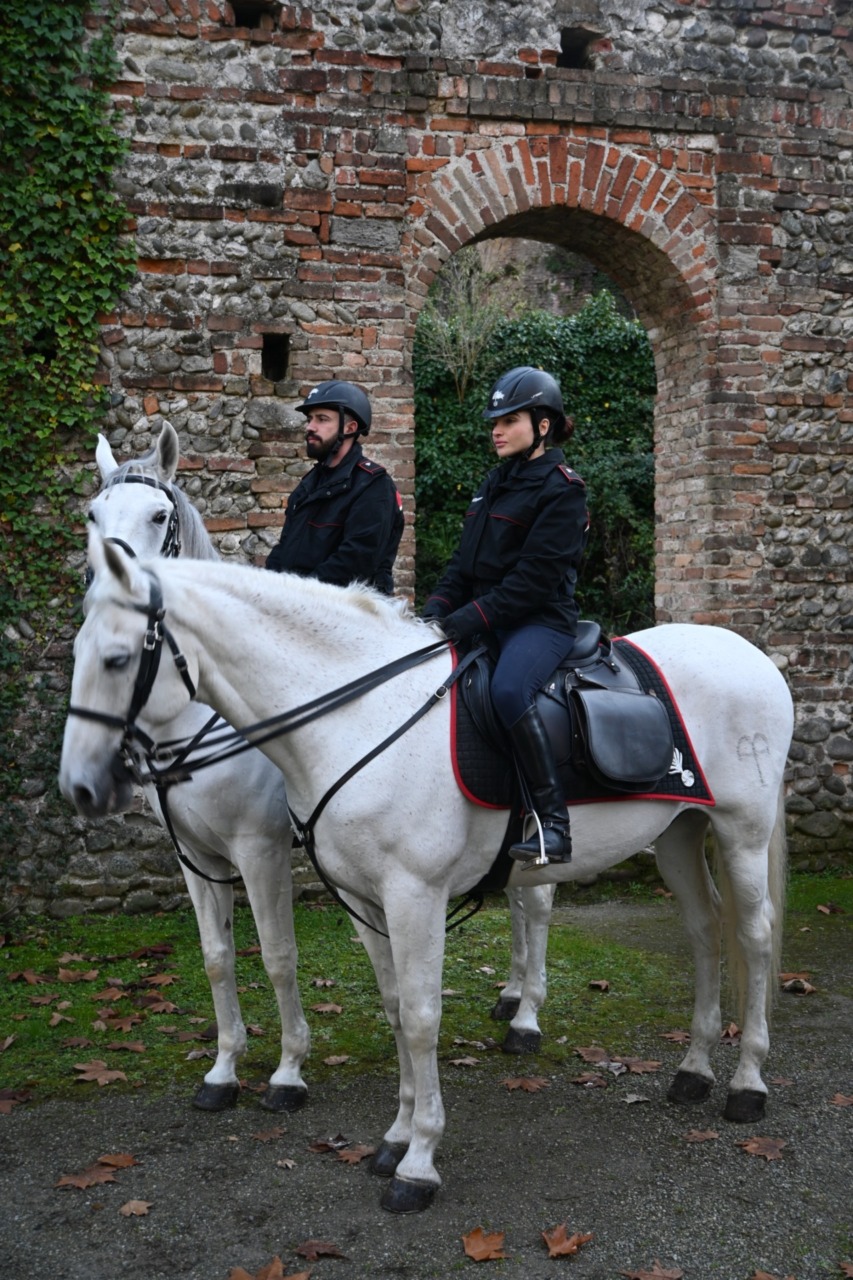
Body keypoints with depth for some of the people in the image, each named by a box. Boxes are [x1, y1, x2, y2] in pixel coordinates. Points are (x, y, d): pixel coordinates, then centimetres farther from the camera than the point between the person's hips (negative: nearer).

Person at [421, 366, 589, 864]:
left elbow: (534, 578, -16)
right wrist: (437, 609, -2)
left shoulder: (561, 489, -7)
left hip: (542, 619, -9)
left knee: (509, 689, -36)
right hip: (488, 619, 9)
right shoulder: (496, 482, 18)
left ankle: (554, 823, -29)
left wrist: (470, 619, -22)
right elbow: (465, 560, 17)